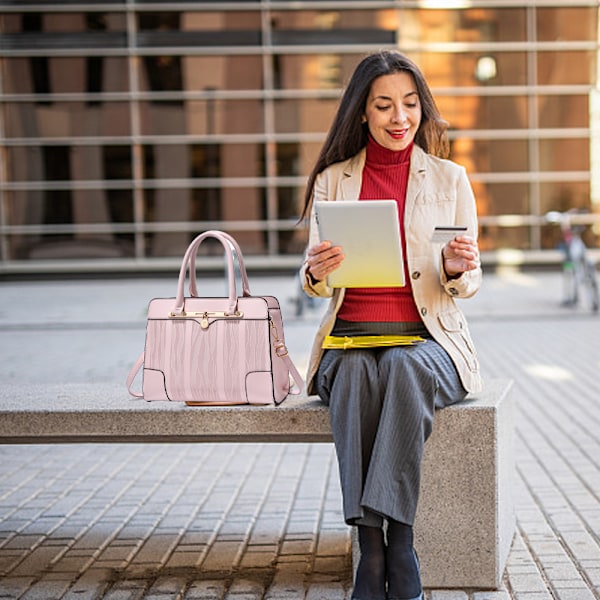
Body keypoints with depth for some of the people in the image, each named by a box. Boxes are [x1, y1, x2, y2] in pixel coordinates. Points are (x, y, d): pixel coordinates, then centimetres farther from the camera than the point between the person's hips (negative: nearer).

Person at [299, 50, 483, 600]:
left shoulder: (450, 179, 9)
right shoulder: (332, 180, 11)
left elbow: (467, 285, 7)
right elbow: (315, 282, 9)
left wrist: (458, 268, -18)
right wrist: (317, 272, -16)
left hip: (427, 339, -1)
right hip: (350, 338, 1)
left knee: (403, 367, -35)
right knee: (355, 375, -34)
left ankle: (391, 537, -34)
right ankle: (375, 545, -34)